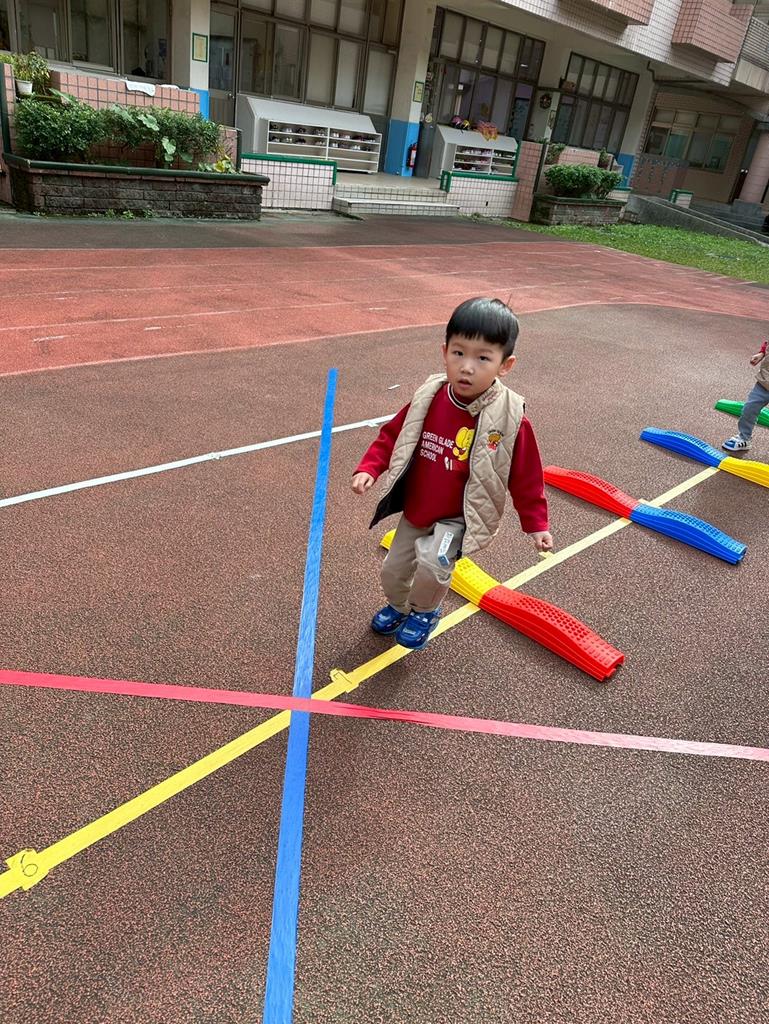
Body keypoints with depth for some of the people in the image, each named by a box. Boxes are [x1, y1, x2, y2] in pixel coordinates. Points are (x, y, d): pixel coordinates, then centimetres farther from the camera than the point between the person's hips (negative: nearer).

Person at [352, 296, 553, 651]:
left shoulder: (509, 420, -21)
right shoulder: (428, 398, -11)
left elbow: (526, 477, -10)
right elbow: (392, 435, 3)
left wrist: (536, 523, -5)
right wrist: (368, 469, -9)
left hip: (458, 517, -4)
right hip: (414, 510, 5)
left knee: (432, 563, -28)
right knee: (393, 570, 14)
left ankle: (424, 611, 7)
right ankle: (398, 606, 51)